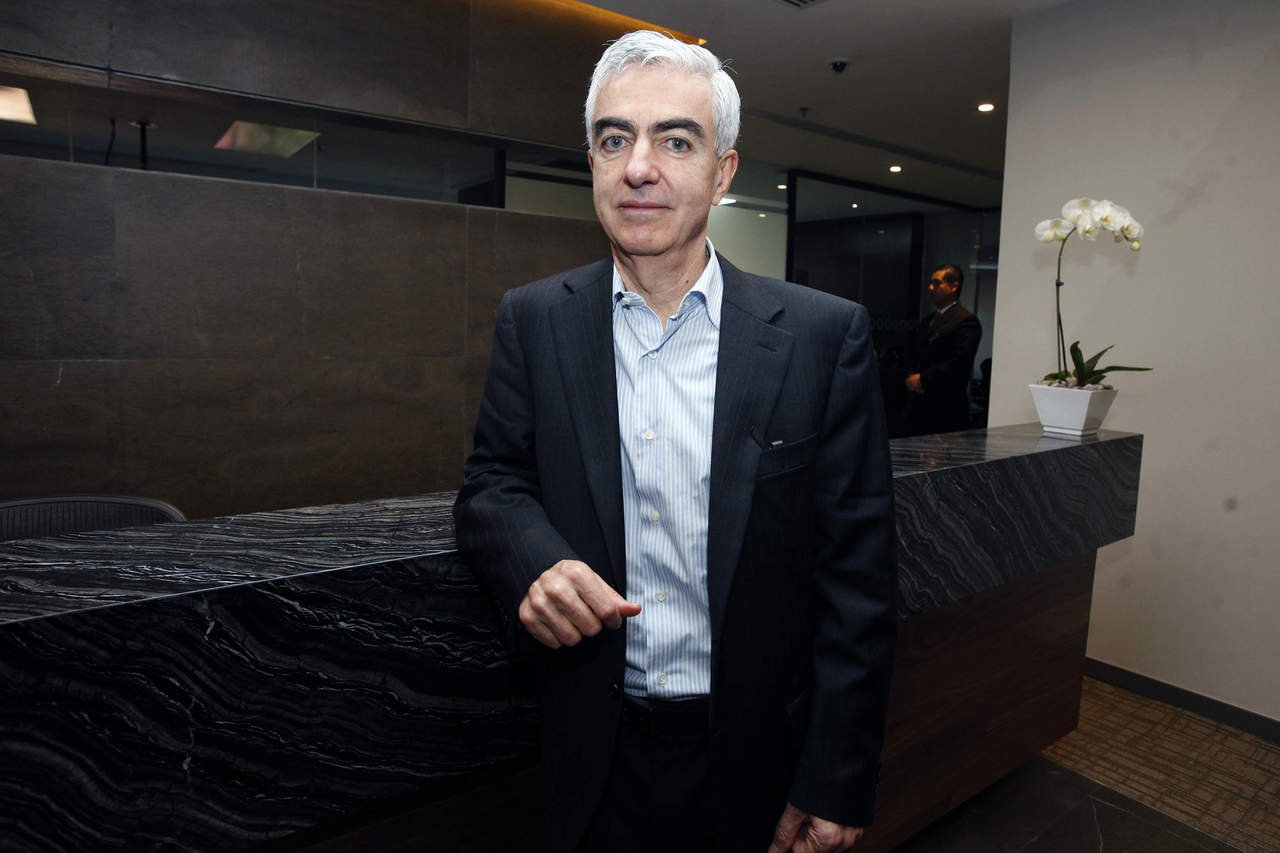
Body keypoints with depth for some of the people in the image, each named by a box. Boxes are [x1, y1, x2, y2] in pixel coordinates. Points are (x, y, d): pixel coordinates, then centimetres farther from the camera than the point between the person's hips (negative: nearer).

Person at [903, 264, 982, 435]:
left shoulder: (967, 321, -7)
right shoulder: (928, 320, 19)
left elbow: (959, 363, -16)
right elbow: (913, 356, 20)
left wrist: (923, 379, -14)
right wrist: (912, 377, 0)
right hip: (919, 405, 7)